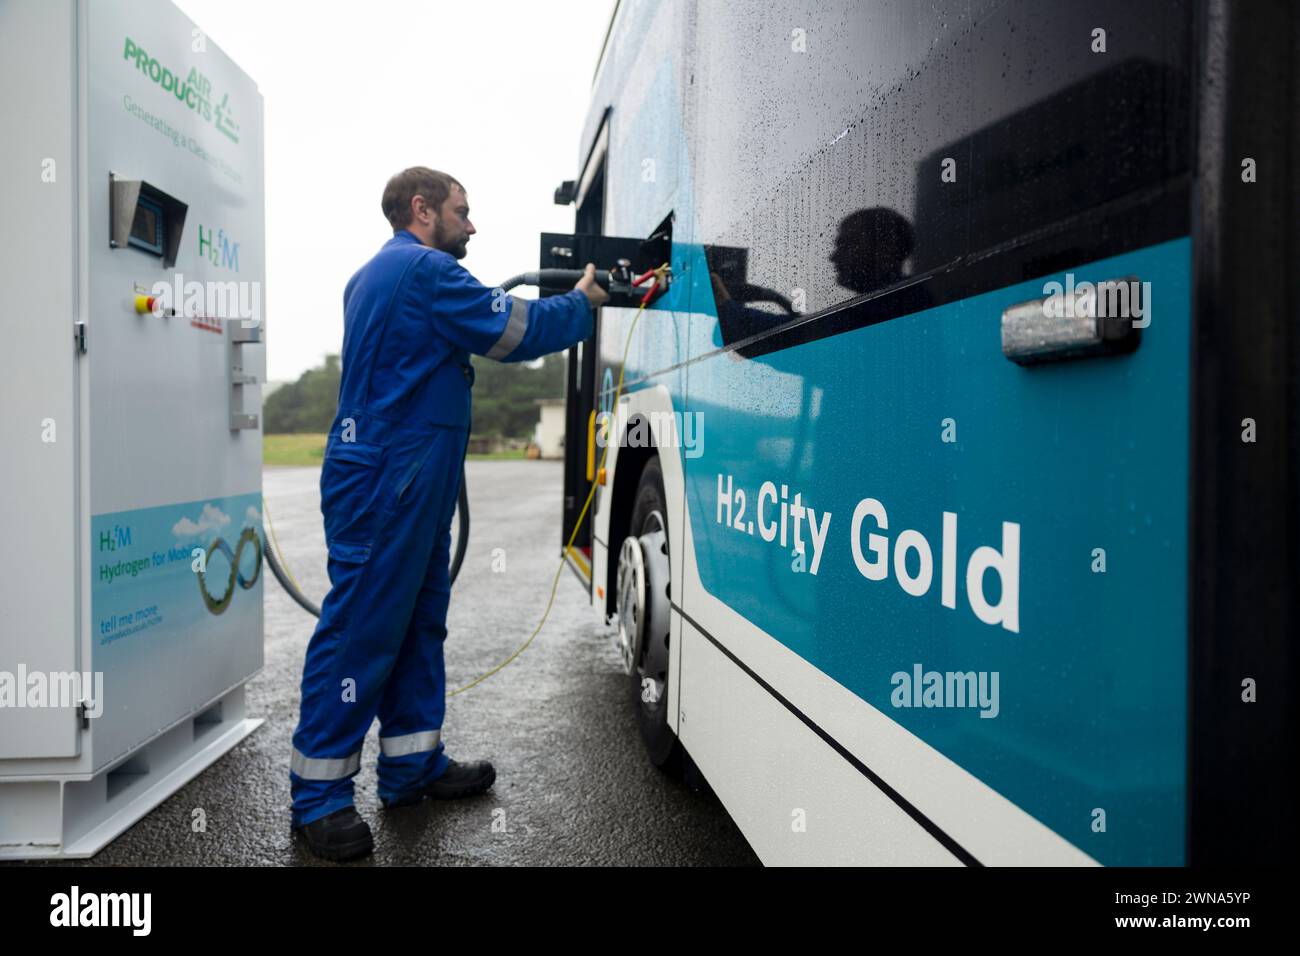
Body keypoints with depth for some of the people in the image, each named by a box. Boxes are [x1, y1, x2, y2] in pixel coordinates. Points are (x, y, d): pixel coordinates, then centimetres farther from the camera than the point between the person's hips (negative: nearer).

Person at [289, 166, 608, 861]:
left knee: (418, 620, 13)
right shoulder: (424, 270, -11)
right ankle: (318, 797, 3)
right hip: (386, 485, -11)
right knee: (361, 629, -6)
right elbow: (515, 331, -12)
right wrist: (583, 302, 4)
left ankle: (413, 764, 23)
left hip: (401, 483, 11)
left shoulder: (377, 275, 23)